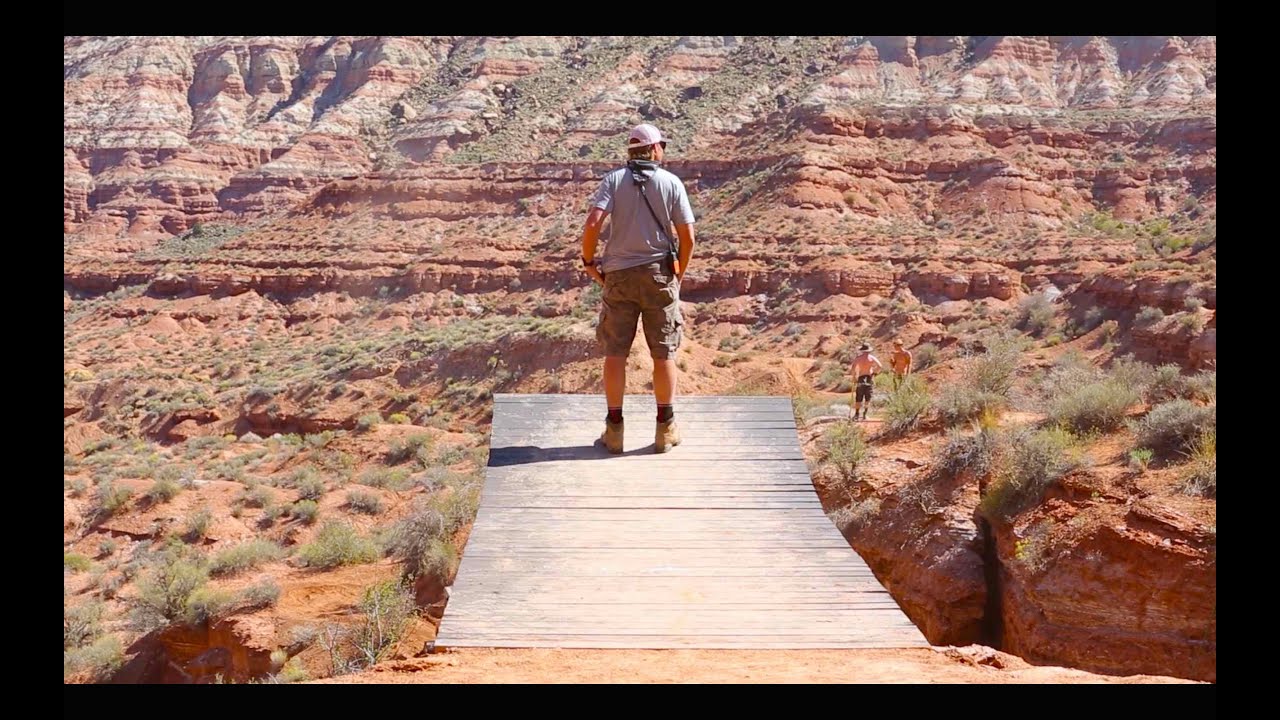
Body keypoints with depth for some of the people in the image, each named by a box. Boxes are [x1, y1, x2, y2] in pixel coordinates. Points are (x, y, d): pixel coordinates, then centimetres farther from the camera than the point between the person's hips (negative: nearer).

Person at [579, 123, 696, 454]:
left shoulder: (614, 179, -1)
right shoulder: (672, 182, -1)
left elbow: (593, 222, -15)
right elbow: (688, 237, -3)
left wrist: (587, 259, 0)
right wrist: (680, 272, 12)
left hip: (619, 275, 0)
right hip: (658, 274, 0)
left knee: (615, 353, 7)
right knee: (664, 353, 9)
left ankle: (614, 429, 9)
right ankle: (665, 429, 14)